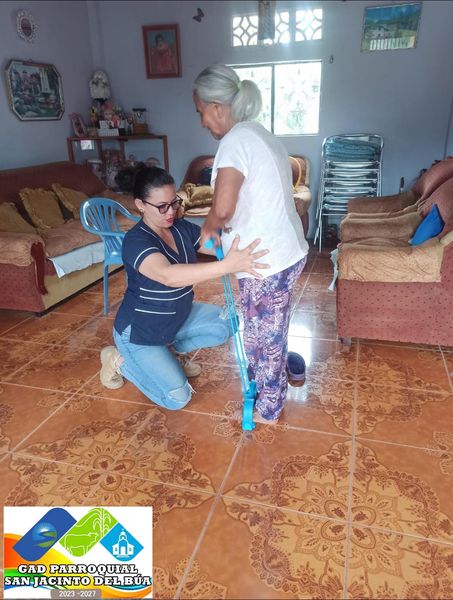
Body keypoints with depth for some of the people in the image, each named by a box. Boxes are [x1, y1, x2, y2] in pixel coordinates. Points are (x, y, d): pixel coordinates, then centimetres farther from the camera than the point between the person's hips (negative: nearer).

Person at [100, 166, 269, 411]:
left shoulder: (181, 227, -7)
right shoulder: (136, 241, -31)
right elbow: (169, 276, -50)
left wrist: (244, 251, -35)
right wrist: (228, 265, -59)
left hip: (179, 316, 7)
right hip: (140, 332, -7)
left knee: (225, 326, -4)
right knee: (177, 399, -9)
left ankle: (171, 350, 15)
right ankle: (119, 359, 10)